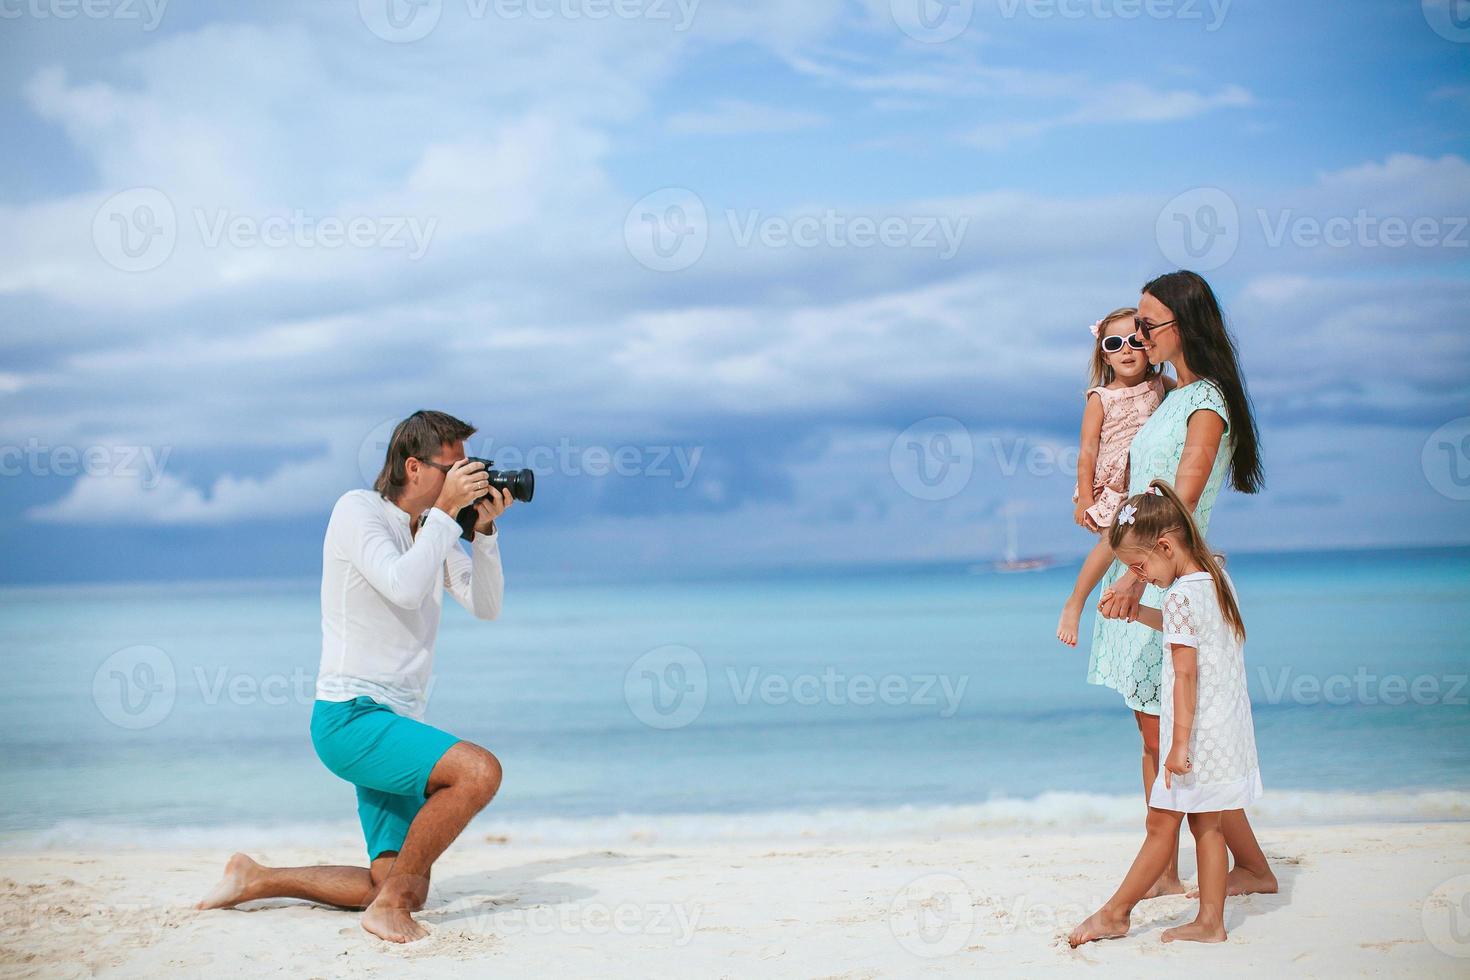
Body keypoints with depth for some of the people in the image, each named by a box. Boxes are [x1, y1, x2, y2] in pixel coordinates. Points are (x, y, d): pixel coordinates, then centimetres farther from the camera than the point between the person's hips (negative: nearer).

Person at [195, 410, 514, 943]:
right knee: (479, 770, -30)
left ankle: (256, 880, 20)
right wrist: (447, 511, -16)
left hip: (392, 723, 9)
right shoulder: (358, 509, -8)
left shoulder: (433, 527, 15)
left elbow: (486, 606, 11)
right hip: (351, 715, -9)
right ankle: (389, 905, -18)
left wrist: (484, 528, 0)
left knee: (405, 893, 5)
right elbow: (403, 587, -23)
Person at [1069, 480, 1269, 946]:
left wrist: (1179, 744, -20)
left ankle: (1115, 913, 9)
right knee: (1205, 822, 12)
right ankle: (1210, 921, 13)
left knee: (1162, 824, 0)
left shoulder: (1180, 596, -18)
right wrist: (1136, 611, 22)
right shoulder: (1217, 580, 8)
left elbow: (1186, 675, -21)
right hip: (1227, 729, 9)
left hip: (1197, 733, -9)